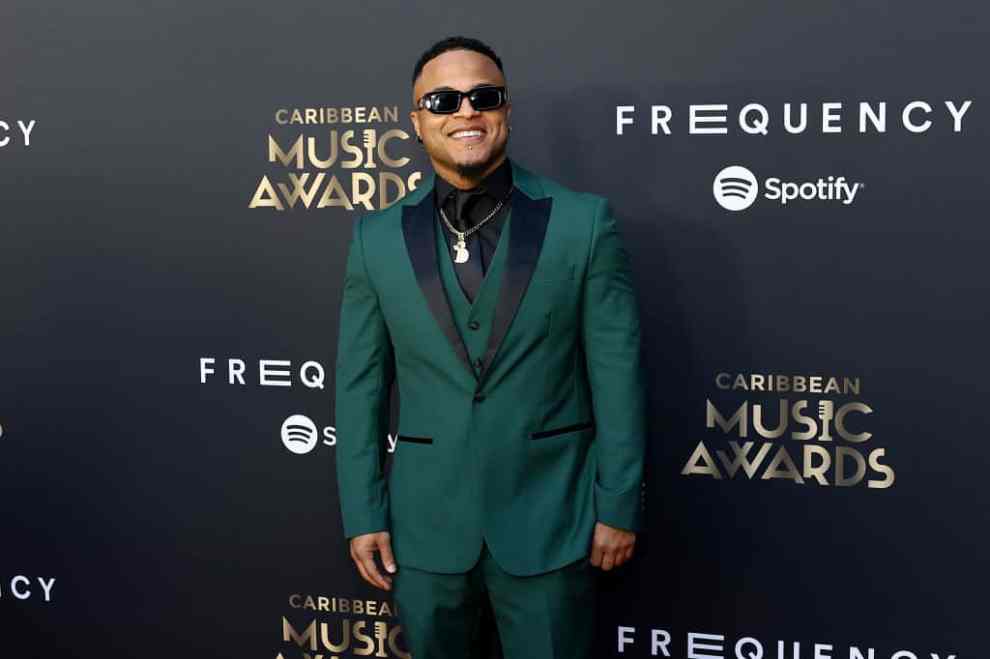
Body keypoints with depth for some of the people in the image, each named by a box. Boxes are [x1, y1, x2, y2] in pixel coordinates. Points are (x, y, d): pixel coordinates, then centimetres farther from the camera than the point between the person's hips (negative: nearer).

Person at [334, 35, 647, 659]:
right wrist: (363, 514, 1)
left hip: (550, 520, -2)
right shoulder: (377, 237, 1)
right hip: (426, 523, 2)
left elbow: (617, 373, -4)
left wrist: (620, 506, -4)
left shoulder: (584, 221, -5)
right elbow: (360, 384, 3)